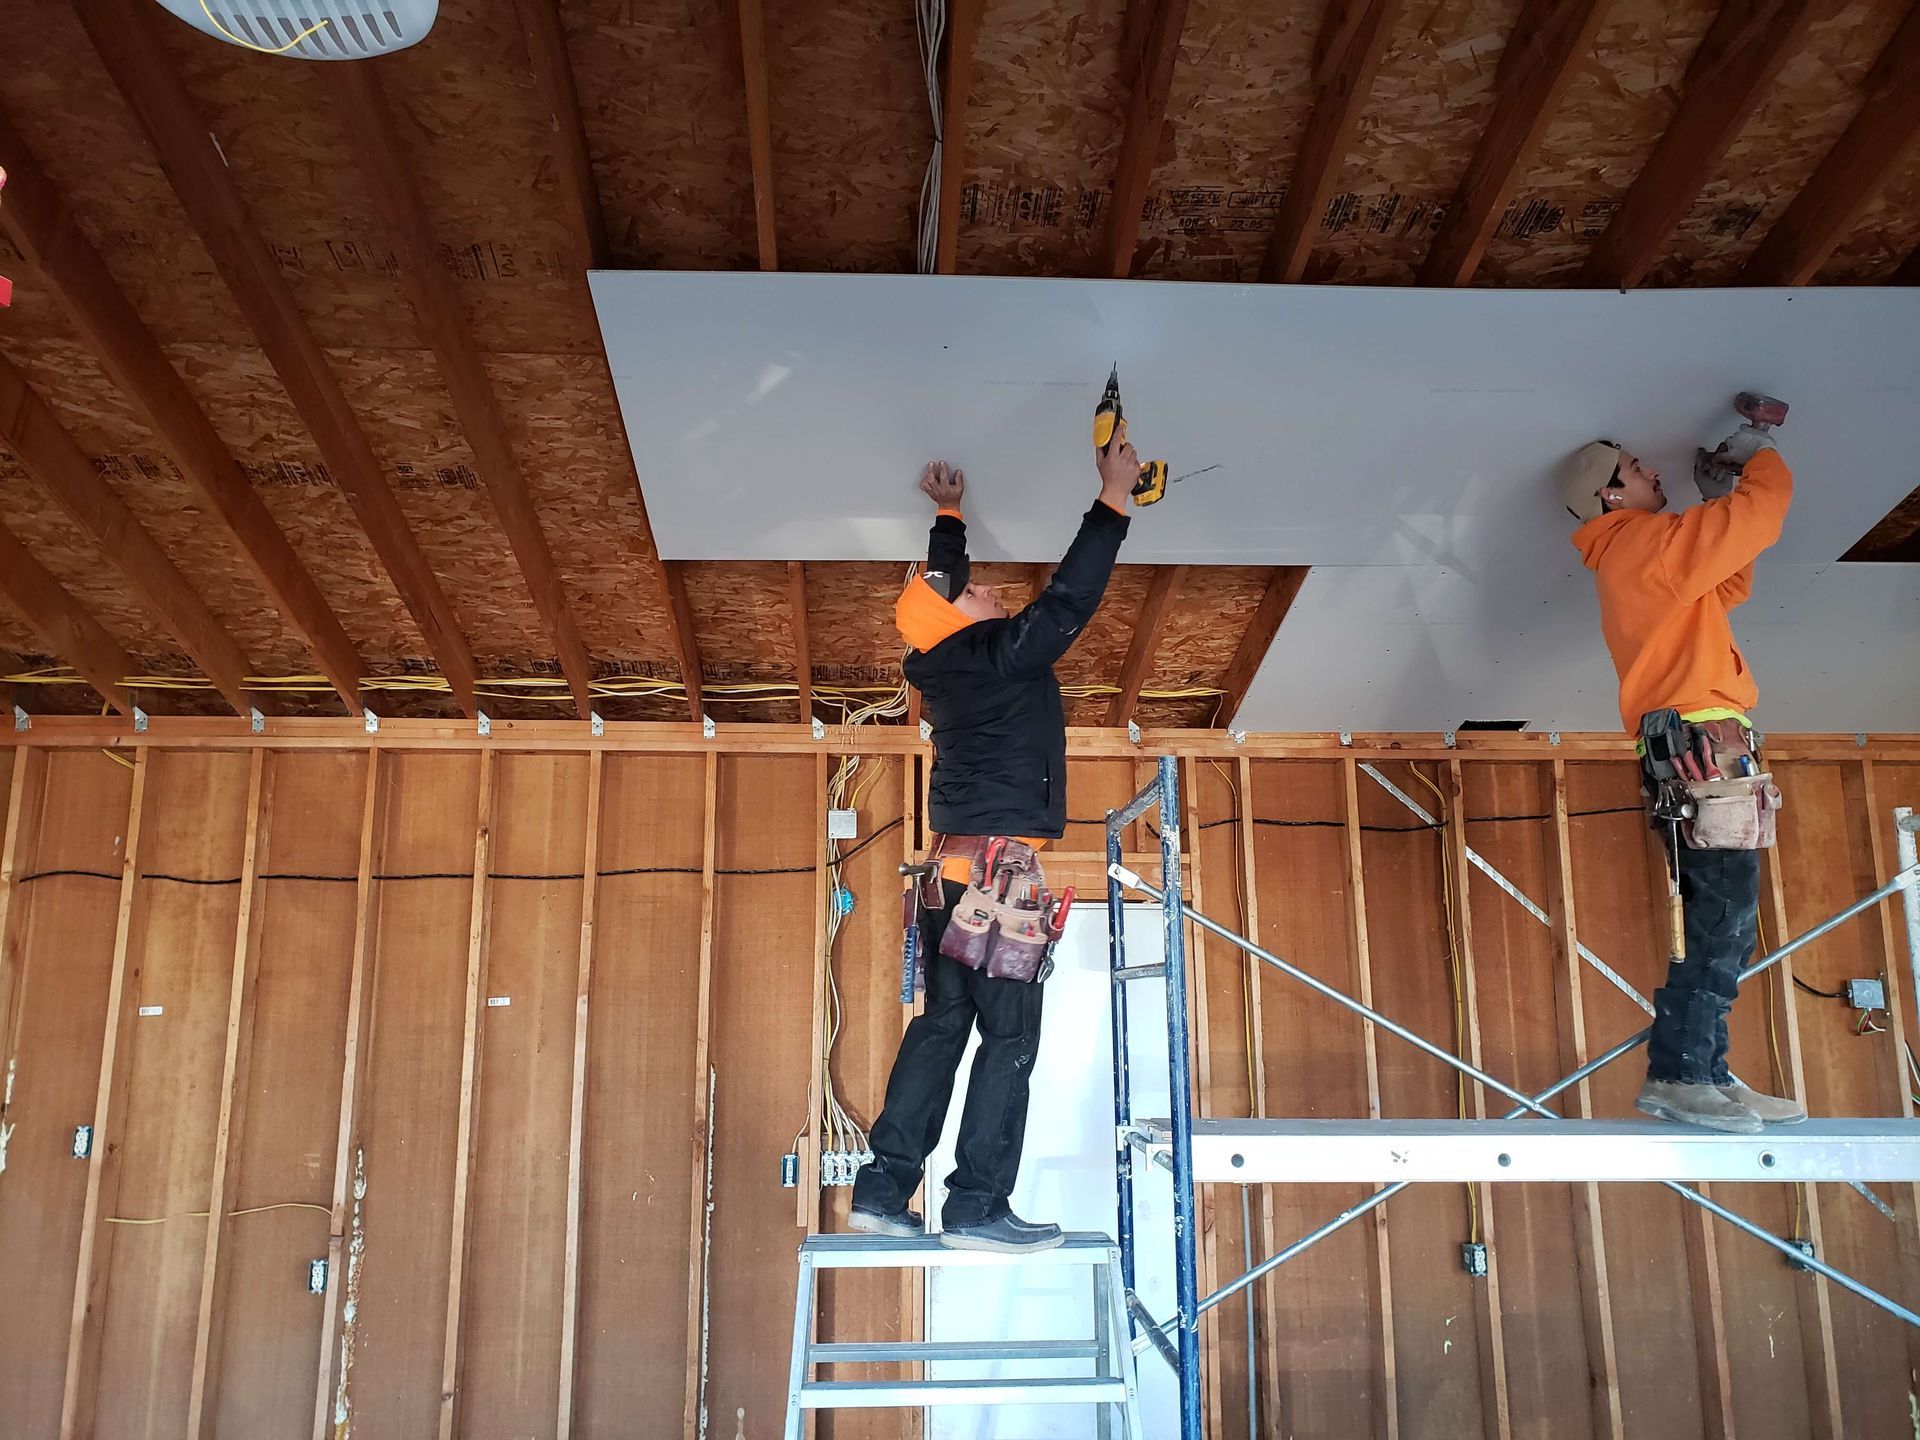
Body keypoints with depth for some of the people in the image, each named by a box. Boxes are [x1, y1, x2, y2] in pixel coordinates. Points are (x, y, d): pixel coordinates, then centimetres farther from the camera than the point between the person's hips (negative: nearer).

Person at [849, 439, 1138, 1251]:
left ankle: (884, 1189, 9)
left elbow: (940, 585, 30)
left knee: (942, 1023, 10)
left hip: (950, 866, 9)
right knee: (1010, 1038, -6)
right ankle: (977, 1206, -7)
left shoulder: (941, 661, 12)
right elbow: (1073, 594, -8)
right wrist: (1114, 497, -1)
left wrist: (949, 515, 41)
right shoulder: (1005, 653, -9)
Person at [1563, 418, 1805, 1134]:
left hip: (1682, 754, 10)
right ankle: (1682, 1074, -14)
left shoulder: (1632, 561, 25)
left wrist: (1719, 501, 27)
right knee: (1724, 920, -13)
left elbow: (1726, 588, 34)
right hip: (1703, 739, -10)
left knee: (1718, 926, 9)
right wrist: (1759, 455, 16)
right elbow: (1766, 505, -4)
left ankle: (1705, 1076, 10)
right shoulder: (1650, 541, -4)